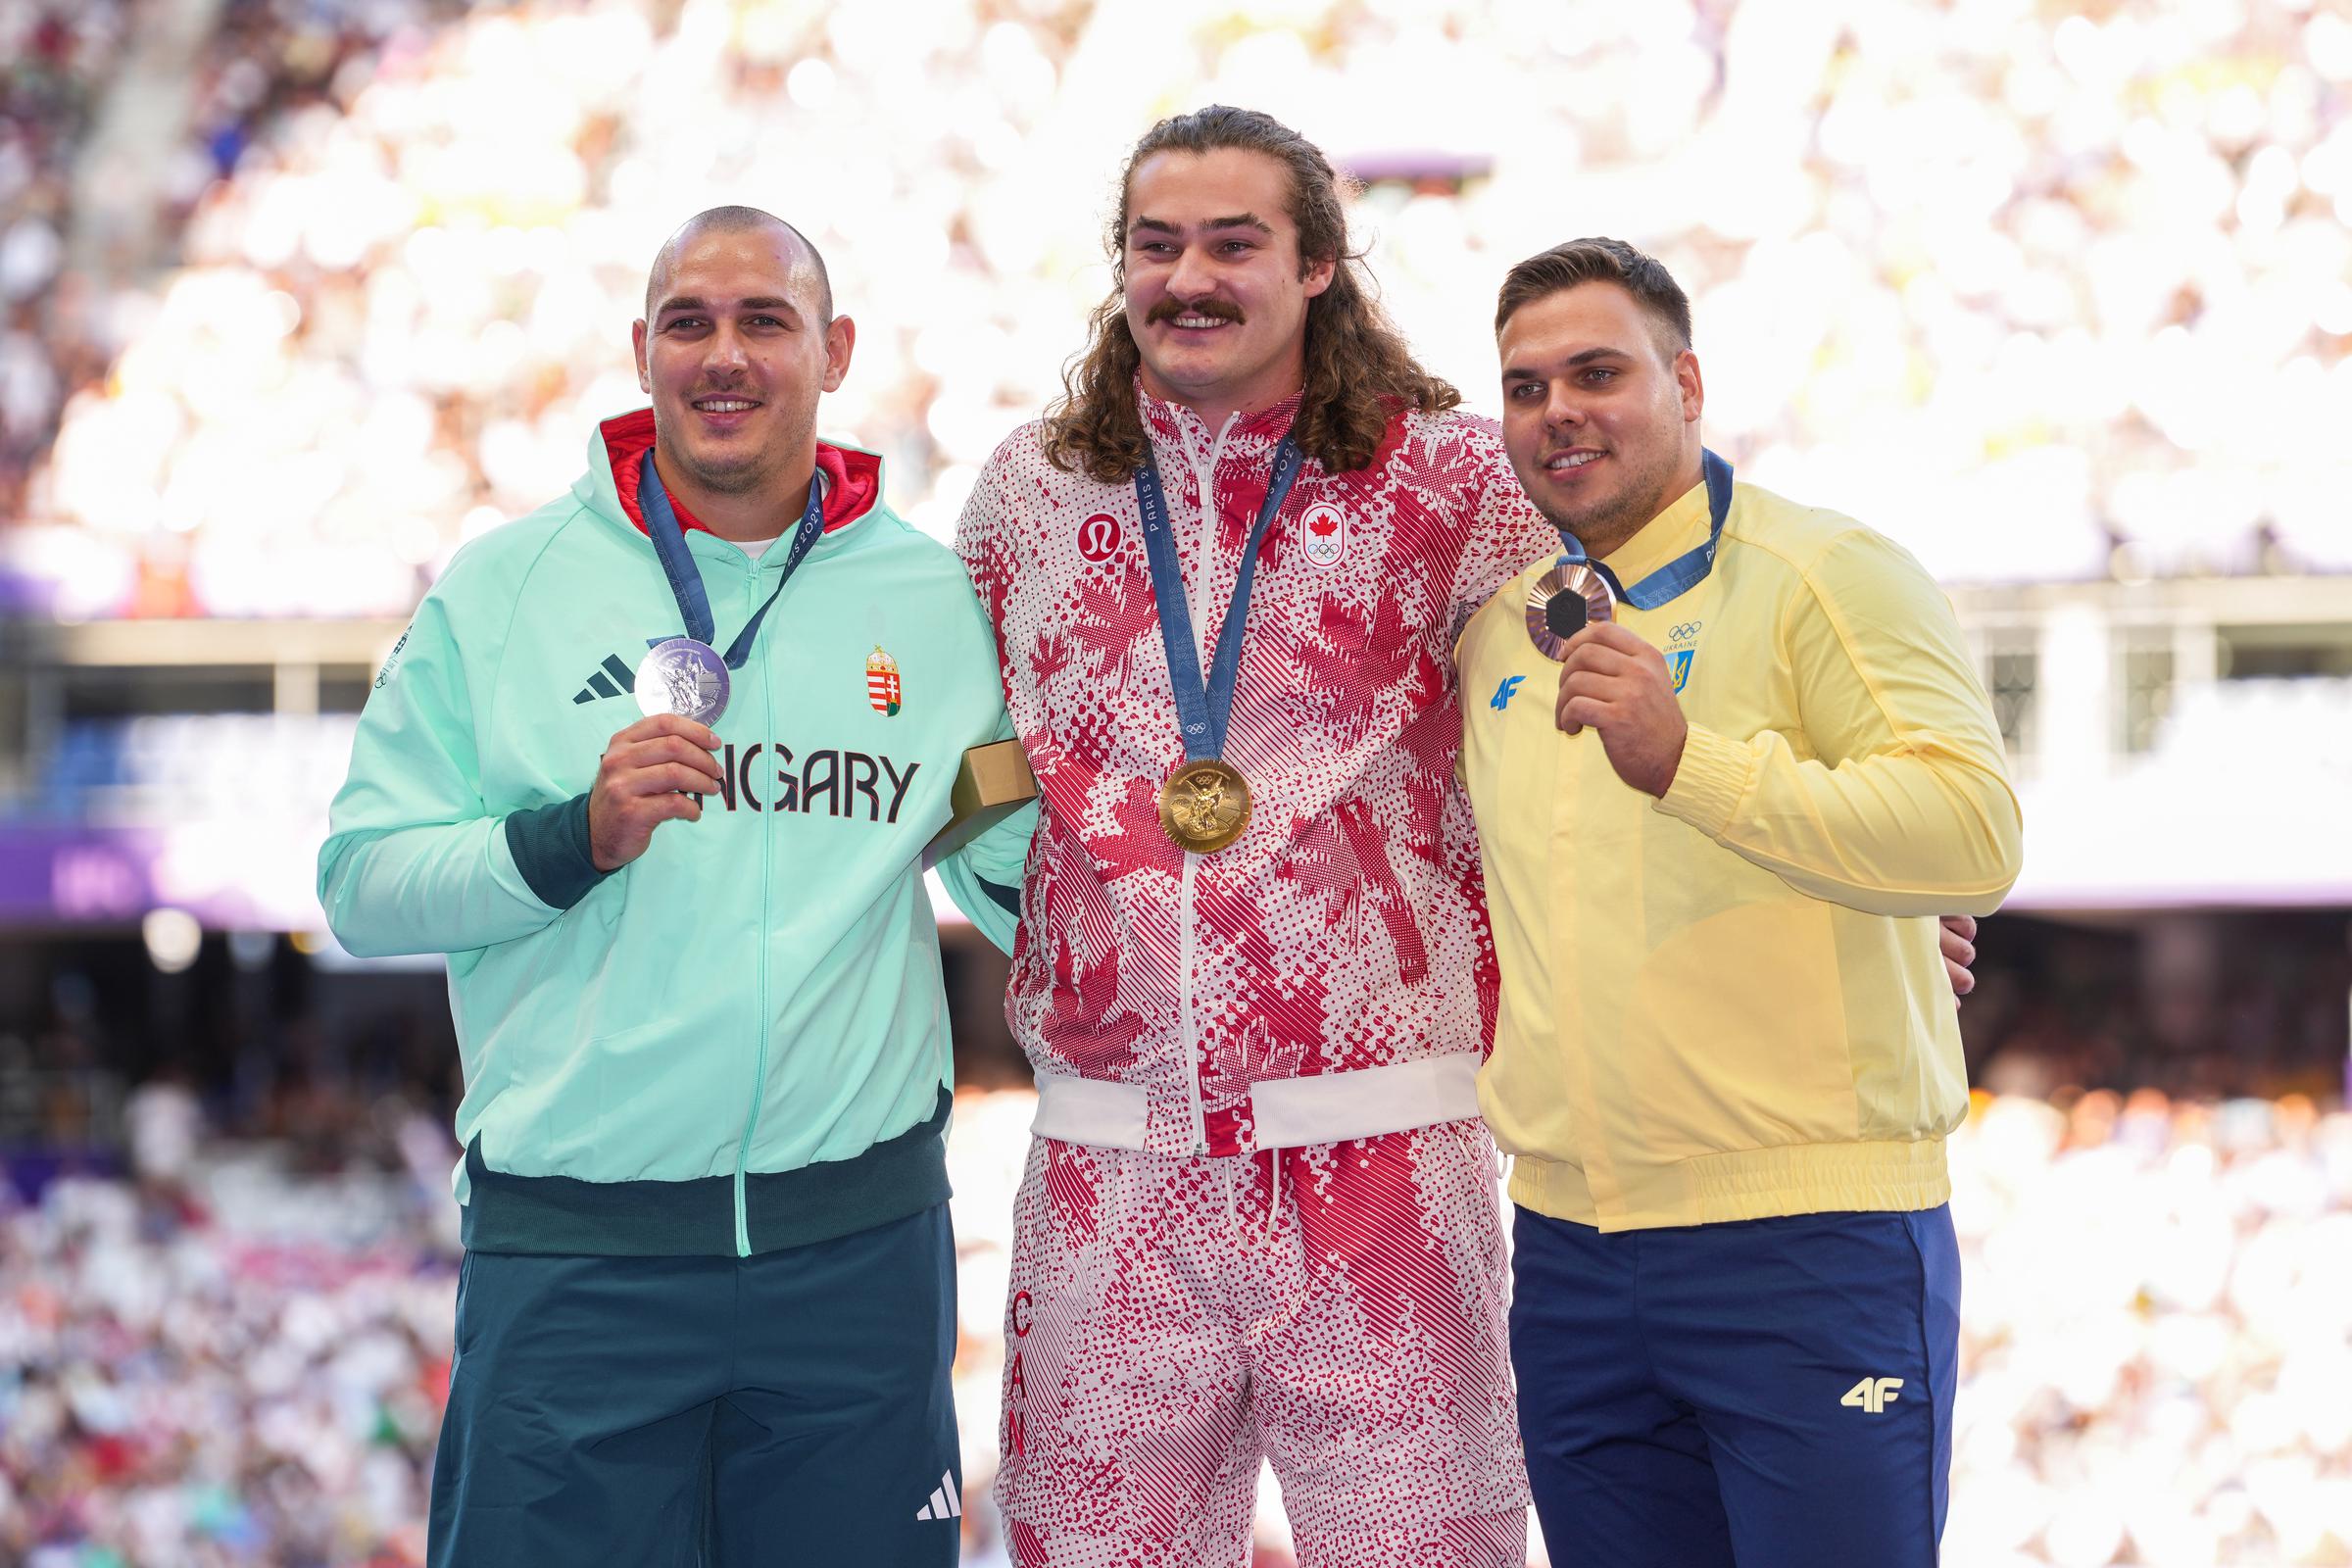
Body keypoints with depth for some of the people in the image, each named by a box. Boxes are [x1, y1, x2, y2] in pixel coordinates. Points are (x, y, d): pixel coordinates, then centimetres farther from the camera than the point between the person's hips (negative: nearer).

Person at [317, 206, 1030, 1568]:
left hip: (860, 1237, 2)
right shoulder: (505, 586, 2)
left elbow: (1029, 870, 20)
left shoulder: (936, 600, 8)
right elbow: (360, 881, -1)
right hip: (575, 1255, -2)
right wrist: (579, 838, -15)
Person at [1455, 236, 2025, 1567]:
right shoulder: (1499, 632, 16)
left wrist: (1689, 761, -27)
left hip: (1811, 1246, -6)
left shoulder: (1827, 575, -5)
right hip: (1569, 1248, 6)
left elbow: (1976, 833, -20)